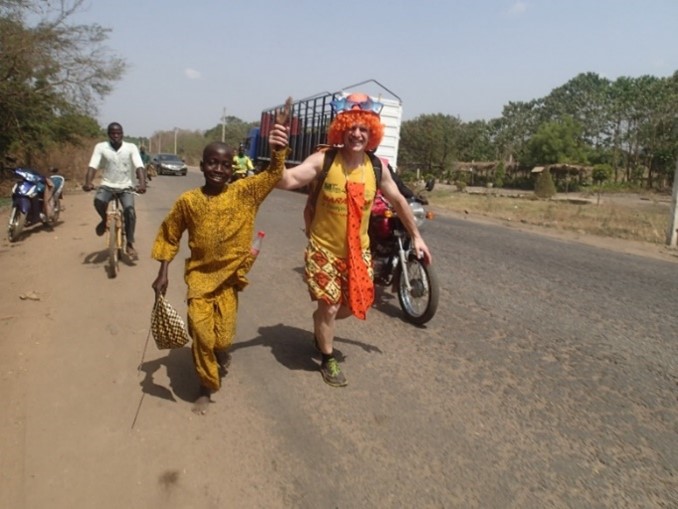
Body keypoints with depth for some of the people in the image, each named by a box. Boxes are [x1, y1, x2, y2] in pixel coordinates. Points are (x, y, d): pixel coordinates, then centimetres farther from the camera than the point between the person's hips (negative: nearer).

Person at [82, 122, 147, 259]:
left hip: (125, 187, 0)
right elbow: (93, 166, -13)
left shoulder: (131, 147, -6)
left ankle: (129, 245, -10)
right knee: (98, 200, -31)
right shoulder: (100, 147, -3)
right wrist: (88, 182, -32)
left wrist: (142, 184, -36)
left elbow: (139, 167, -18)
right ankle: (104, 220, 4)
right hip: (107, 185, 0)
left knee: (130, 210, -24)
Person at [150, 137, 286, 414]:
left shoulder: (244, 192, -7)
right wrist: (162, 273, 2)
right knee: (201, 333, -3)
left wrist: (278, 150, -25)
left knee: (223, 337, 3)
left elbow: (273, 175, -7)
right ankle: (206, 387, 21)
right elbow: (169, 236, 4)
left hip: (229, 275, 0)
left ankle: (221, 353, 42)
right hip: (199, 275, 0)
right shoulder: (187, 201, -6)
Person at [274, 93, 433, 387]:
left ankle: (321, 321, 48)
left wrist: (416, 236, 13)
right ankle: (328, 360, 32)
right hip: (324, 249, -4)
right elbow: (286, 181, -28)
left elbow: (398, 200, 8)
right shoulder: (323, 161, -17)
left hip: (358, 250, 4)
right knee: (329, 307, 4)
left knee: (359, 304, 15)